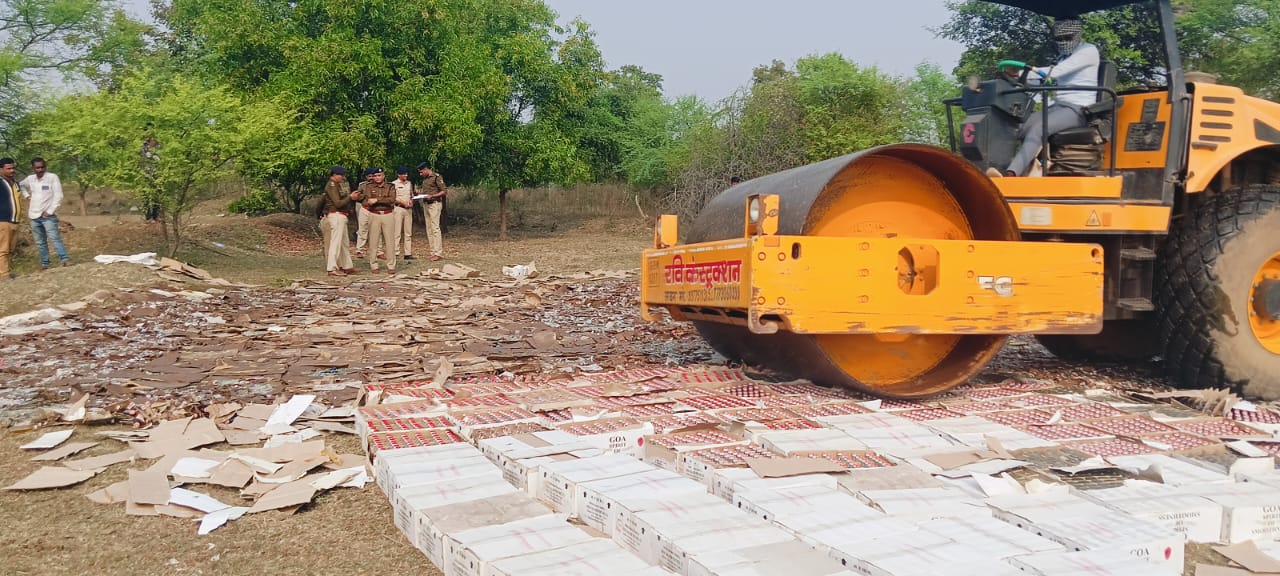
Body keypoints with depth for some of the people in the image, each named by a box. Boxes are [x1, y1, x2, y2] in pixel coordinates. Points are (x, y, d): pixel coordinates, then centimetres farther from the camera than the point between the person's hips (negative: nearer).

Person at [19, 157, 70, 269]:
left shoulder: (52, 177, -8)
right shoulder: (30, 178, 7)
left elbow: (58, 196, -12)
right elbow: (21, 185, 30)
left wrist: (50, 211, -15)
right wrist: (27, 196, 13)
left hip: (48, 215, -5)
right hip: (34, 216, 5)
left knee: (55, 238, -18)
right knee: (40, 242, 10)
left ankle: (65, 259, -25)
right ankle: (44, 263, 15)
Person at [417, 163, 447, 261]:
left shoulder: (436, 177, -8)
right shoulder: (424, 178, 17)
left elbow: (443, 192, -10)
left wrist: (432, 196, -21)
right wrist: (420, 193, 6)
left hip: (434, 204, -9)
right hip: (426, 204, 9)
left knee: (435, 228, -12)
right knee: (429, 229, 7)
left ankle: (438, 253, -12)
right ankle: (433, 252, 11)